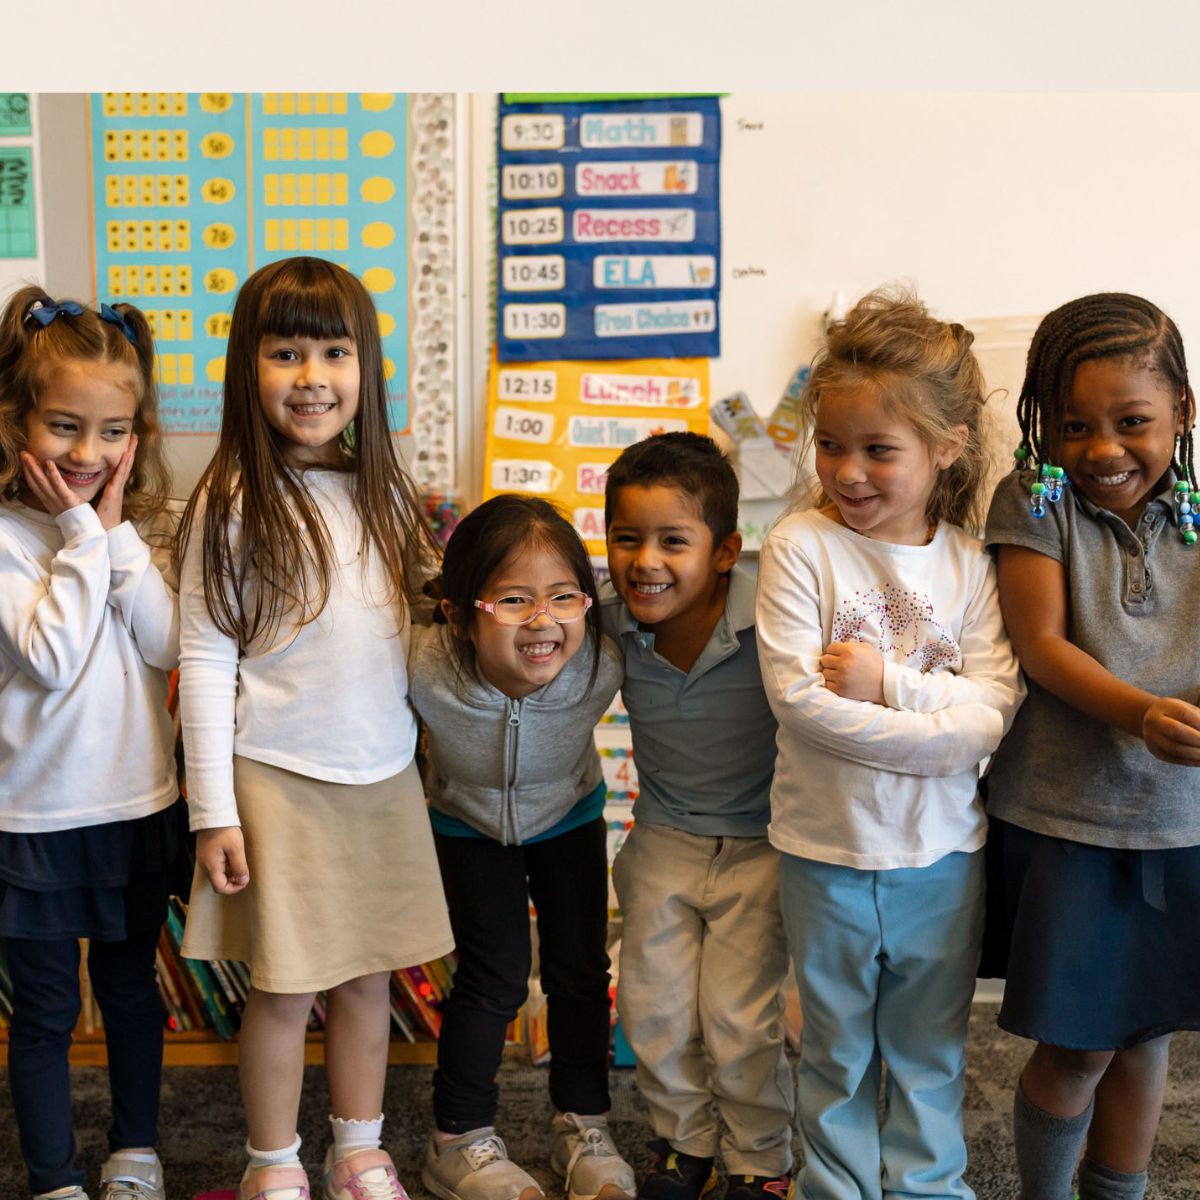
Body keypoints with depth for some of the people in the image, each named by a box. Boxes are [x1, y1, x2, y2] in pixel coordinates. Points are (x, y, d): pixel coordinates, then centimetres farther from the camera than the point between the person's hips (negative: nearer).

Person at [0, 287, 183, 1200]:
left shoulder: (146, 525, 0)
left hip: (140, 805, 4)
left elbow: (167, 645, -11)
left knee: (132, 988, 19)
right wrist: (84, 537, -19)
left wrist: (117, 532, -15)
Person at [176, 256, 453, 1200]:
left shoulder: (382, 494, 5)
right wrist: (213, 812, -10)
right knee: (285, 986, 5)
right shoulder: (233, 503, -10)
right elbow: (205, 661, -9)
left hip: (383, 776, 5)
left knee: (369, 976, 14)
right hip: (279, 779, -4)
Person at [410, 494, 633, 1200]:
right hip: (470, 821, -1)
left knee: (580, 970, 7)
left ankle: (584, 1127, 28)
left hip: (569, 815, 2)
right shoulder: (425, 667, -39)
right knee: (495, 976, -2)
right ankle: (461, 1140, 20)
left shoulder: (602, 666, -37)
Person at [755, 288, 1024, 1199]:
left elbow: (994, 711, -10)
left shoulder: (968, 563, -3)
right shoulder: (801, 546, -12)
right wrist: (942, 726, -19)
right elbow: (799, 698, -20)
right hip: (828, 850, -2)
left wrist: (889, 682, -23)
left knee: (932, 1048, 19)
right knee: (837, 1049, 16)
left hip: (943, 851, 2)